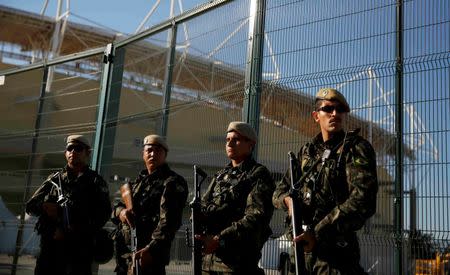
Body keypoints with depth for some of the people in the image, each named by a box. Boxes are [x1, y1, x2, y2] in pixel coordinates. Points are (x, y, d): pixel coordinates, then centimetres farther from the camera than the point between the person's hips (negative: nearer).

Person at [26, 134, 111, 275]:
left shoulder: (95, 182, 9)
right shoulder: (54, 178, 20)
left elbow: (102, 214, -5)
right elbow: (30, 205, 19)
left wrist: (70, 232, -13)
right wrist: (45, 206, -6)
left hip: (80, 247, -3)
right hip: (50, 244, 3)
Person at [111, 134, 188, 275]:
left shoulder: (173, 182, -3)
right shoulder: (137, 181, 22)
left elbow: (169, 221, -16)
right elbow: (117, 204, 20)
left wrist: (151, 248, -29)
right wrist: (120, 211, -5)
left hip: (148, 255, -7)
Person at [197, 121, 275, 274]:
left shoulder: (259, 175, -3)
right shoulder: (219, 176, 19)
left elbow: (256, 218, -16)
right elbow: (203, 207, 11)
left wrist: (220, 239, -24)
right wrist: (198, 214, -14)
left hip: (239, 260, -6)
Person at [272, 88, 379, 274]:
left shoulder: (357, 148, -4)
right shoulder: (307, 151, 13)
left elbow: (363, 201, -17)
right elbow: (279, 191, 18)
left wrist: (318, 233, -21)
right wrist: (288, 199, -7)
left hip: (336, 248, -5)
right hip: (302, 245, 6)